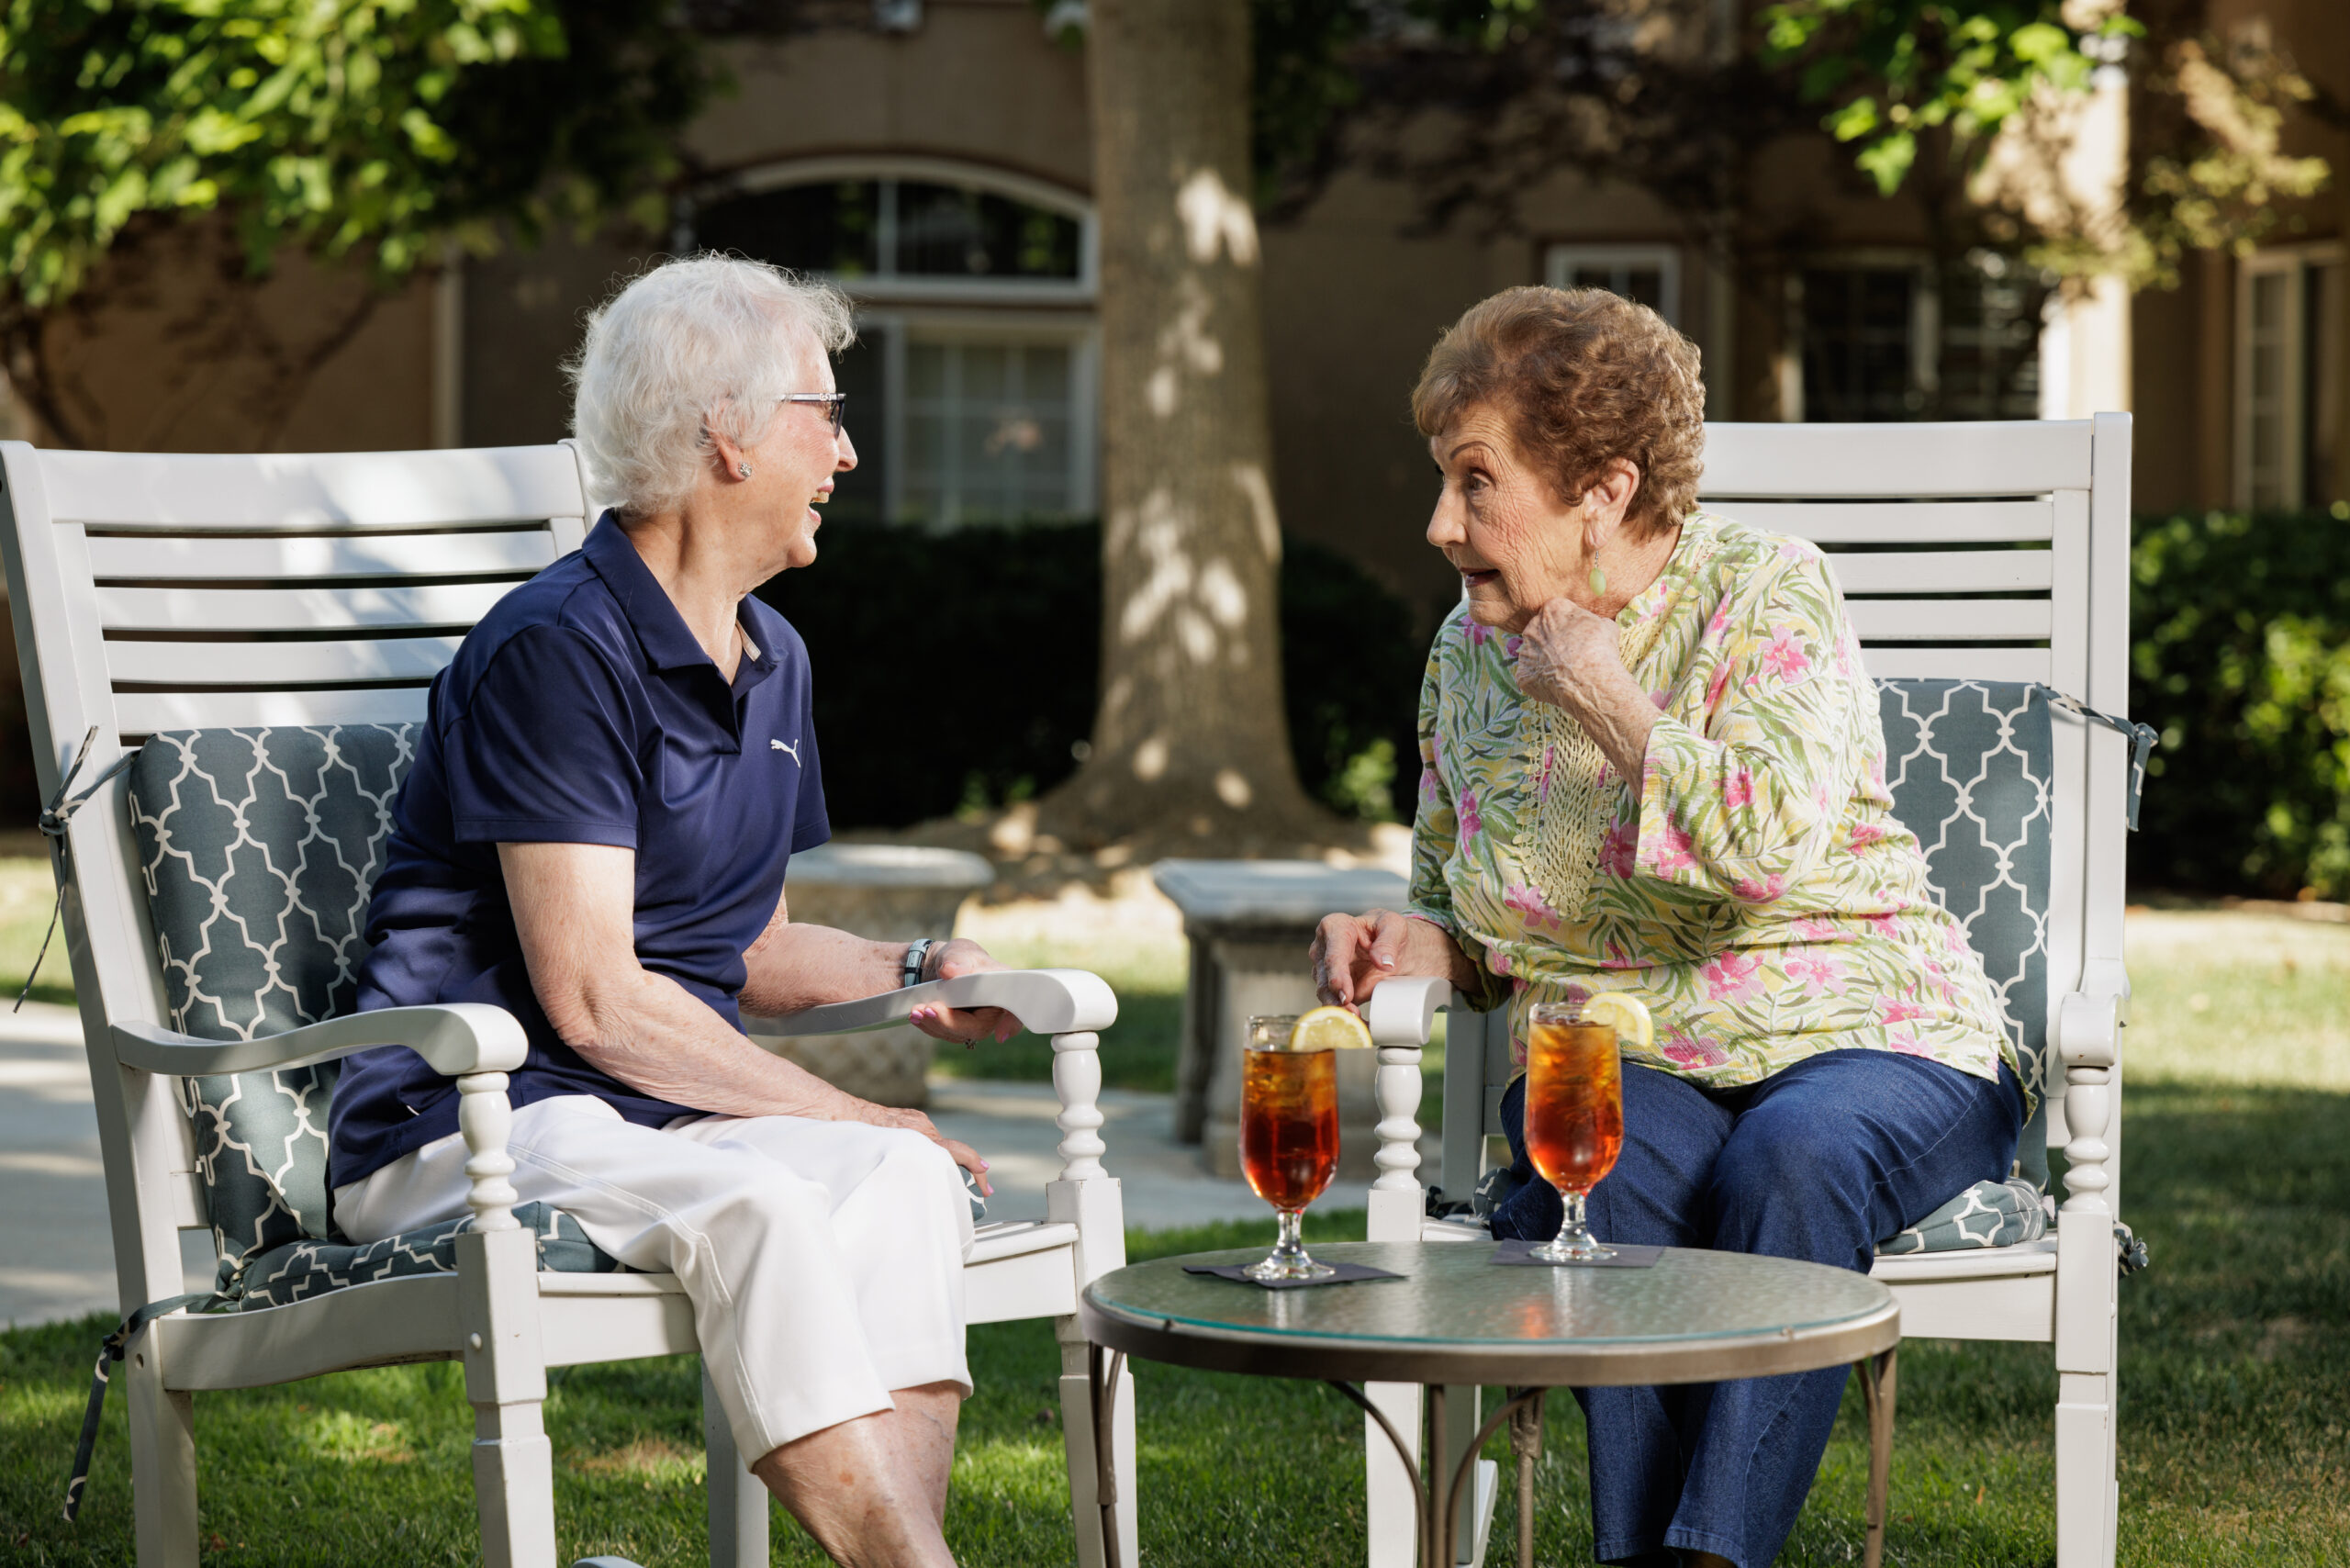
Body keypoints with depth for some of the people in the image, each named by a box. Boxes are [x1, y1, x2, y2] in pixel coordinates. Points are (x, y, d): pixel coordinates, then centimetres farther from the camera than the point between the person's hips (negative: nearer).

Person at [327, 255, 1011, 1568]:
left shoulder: (771, 660, 19)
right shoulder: (559, 649, -11)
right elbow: (597, 1001, -16)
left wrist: (914, 970, 9)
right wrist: (847, 1113, -12)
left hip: (675, 1113, 7)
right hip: (474, 1122, -7)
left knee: (905, 1183, -25)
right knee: (761, 1210, -36)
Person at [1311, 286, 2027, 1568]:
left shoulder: (1766, 596, -6)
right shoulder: (1470, 649, 11)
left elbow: (1769, 846, -23)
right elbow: (1470, 920, 23)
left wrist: (1603, 696, -14)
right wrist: (1415, 943, -1)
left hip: (1856, 1039, -3)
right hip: (1615, 1067, 3)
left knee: (1794, 1160, -37)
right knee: (1616, 1172, -32)